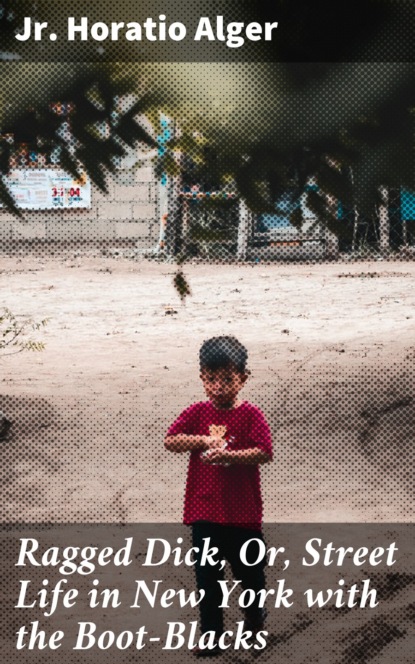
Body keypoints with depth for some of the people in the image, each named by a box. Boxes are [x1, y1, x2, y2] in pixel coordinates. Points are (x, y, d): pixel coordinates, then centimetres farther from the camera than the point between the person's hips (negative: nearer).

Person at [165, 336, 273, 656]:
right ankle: (212, 635, 14)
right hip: (204, 512, 2)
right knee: (207, 575, 5)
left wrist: (229, 455, -28)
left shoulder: (251, 414, -8)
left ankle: (255, 614, 43)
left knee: (249, 569, 17)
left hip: (243, 510, -1)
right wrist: (203, 440, -22)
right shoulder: (197, 412, 0)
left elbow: (264, 452, -17)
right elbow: (171, 441, -9)